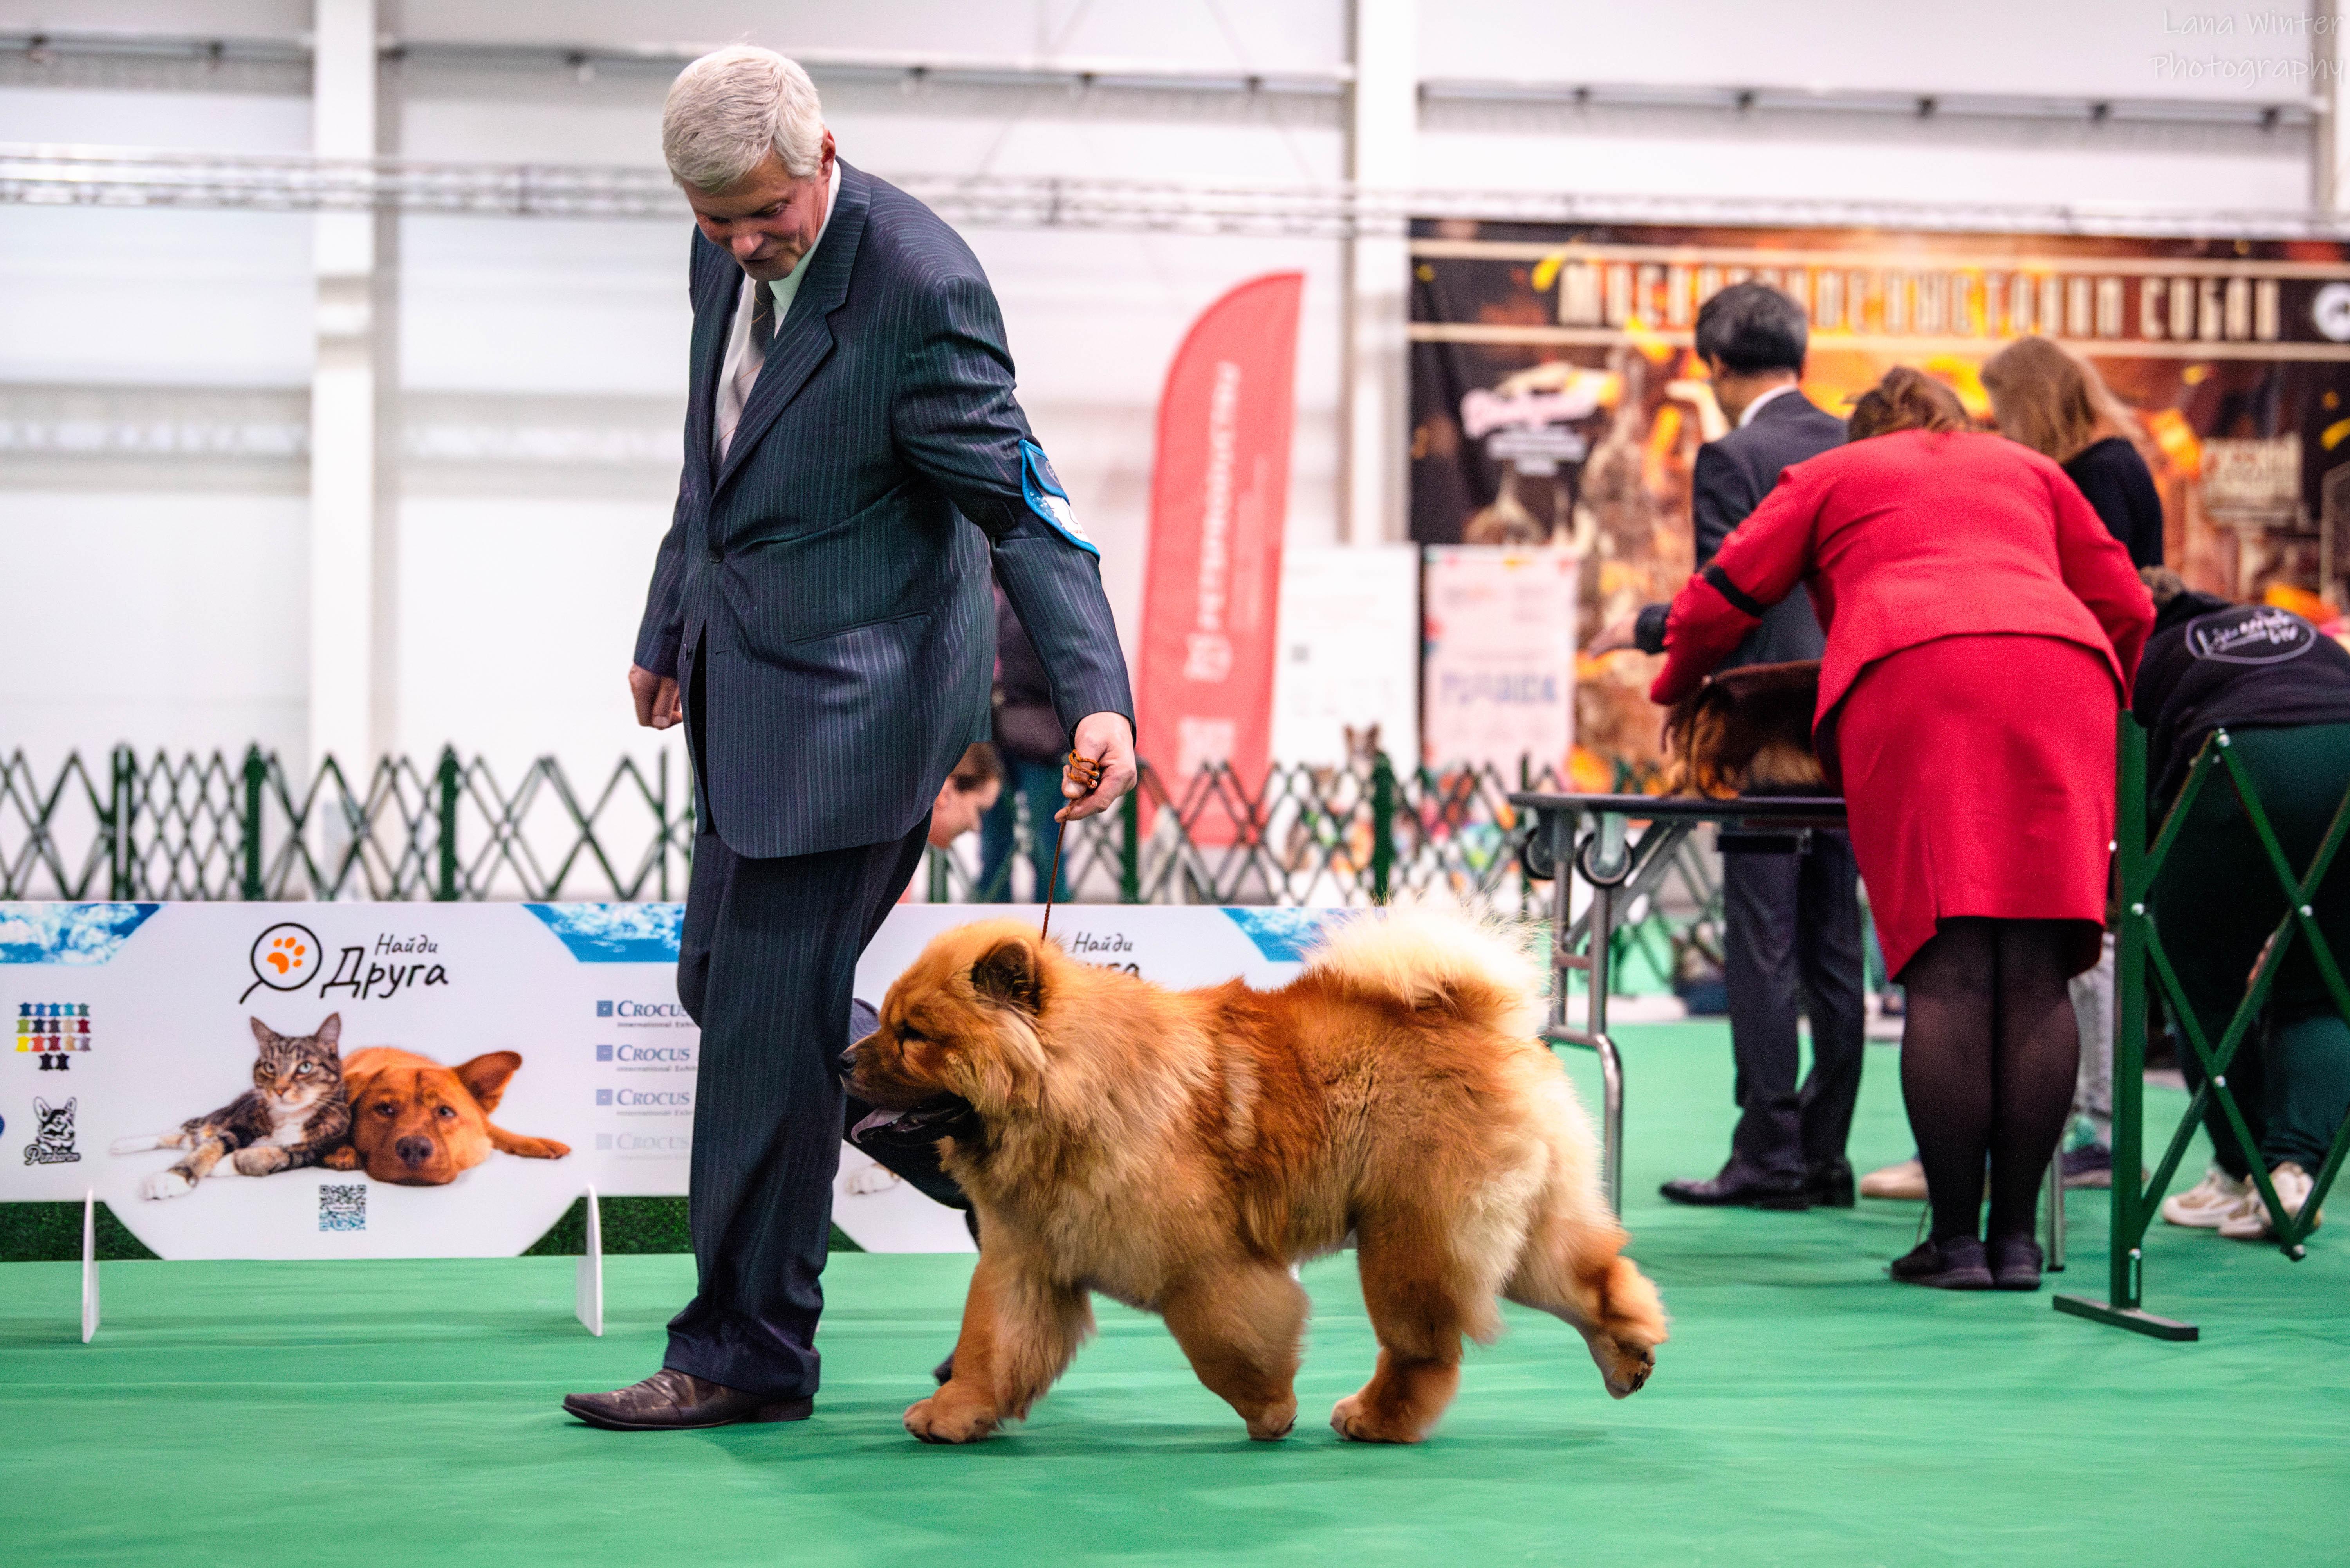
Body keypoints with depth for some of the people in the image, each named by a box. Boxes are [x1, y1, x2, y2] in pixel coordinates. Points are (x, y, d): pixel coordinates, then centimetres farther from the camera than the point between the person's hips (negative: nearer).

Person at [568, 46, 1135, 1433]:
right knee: (721, 985, 14)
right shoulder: (726, 256, 4)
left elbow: (1022, 503, -21)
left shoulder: (919, 282, -21)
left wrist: (1099, 697, -31)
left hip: (854, 698, -9)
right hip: (751, 688, 9)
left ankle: (746, 1353, 3)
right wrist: (671, 627, 27)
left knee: (768, 1014, -7)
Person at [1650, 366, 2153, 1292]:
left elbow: (1723, 599, 25)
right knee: (2035, 975, -3)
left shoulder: (1830, 475, 28)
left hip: (1913, 677, -2)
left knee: (1947, 972, -9)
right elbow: (2125, 607, 29)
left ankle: (1955, 1239, -12)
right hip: (2060, 668, 2)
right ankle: (2017, 1237, -6)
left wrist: (1674, 694, 42)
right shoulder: (2028, 469, 34)